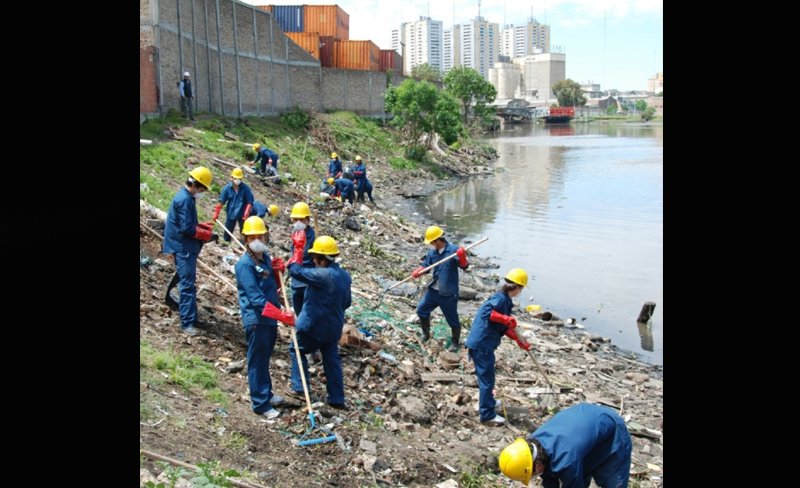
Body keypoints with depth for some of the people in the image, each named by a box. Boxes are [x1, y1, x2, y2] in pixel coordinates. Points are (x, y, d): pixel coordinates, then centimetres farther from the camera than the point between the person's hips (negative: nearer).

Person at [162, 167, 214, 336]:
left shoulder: (186, 197, 12)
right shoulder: (185, 200, -19)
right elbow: (187, 228, -23)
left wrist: (203, 226, 4)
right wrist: (205, 234, -9)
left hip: (187, 247, 10)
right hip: (183, 247, -10)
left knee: (188, 282, 16)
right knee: (187, 284, -10)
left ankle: (191, 317, 25)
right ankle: (187, 322, -8)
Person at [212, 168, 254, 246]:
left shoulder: (245, 188, -12)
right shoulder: (227, 188, -7)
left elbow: (250, 202, -12)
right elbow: (221, 201, -4)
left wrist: (246, 215, -20)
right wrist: (216, 213, -7)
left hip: (242, 215, -2)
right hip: (231, 214, 2)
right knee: (227, 231, 11)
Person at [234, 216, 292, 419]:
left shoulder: (265, 258, 8)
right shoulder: (244, 264, -17)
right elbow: (255, 297, -23)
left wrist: (278, 270, -2)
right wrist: (281, 315, -26)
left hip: (270, 318, 8)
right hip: (256, 320, -8)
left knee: (265, 358, 21)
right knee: (257, 361, 1)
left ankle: (266, 393, 36)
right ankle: (260, 403, 11)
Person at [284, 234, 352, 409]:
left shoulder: (324, 275, -25)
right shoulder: (345, 276, 2)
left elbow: (296, 271, -22)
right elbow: (347, 302, 12)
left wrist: (298, 248, -13)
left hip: (314, 325, -7)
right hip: (334, 328, 7)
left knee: (297, 350, 16)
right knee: (332, 360, 12)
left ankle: (300, 387, 15)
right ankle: (337, 399, 16)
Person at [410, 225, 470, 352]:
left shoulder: (453, 250, -15)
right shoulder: (432, 252, 2)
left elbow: (464, 266, -20)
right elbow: (425, 266, 11)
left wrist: (462, 257, -41)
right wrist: (417, 272, -10)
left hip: (449, 293, -6)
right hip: (433, 290, 6)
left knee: (453, 319, 6)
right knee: (421, 310, 15)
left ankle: (455, 342, 27)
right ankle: (426, 333, 38)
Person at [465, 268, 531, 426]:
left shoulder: (505, 300, 14)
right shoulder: (500, 298, -16)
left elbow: (504, 327, 19)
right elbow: (486, 312, -31)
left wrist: (519, 341, 18)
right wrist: (505, 318, -33)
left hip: (484, 343, 10)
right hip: (481, 344, -10)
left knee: (486, 375, 25)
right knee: (487, 377, -3)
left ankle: (487, 401, 44)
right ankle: (488, 415, 4)